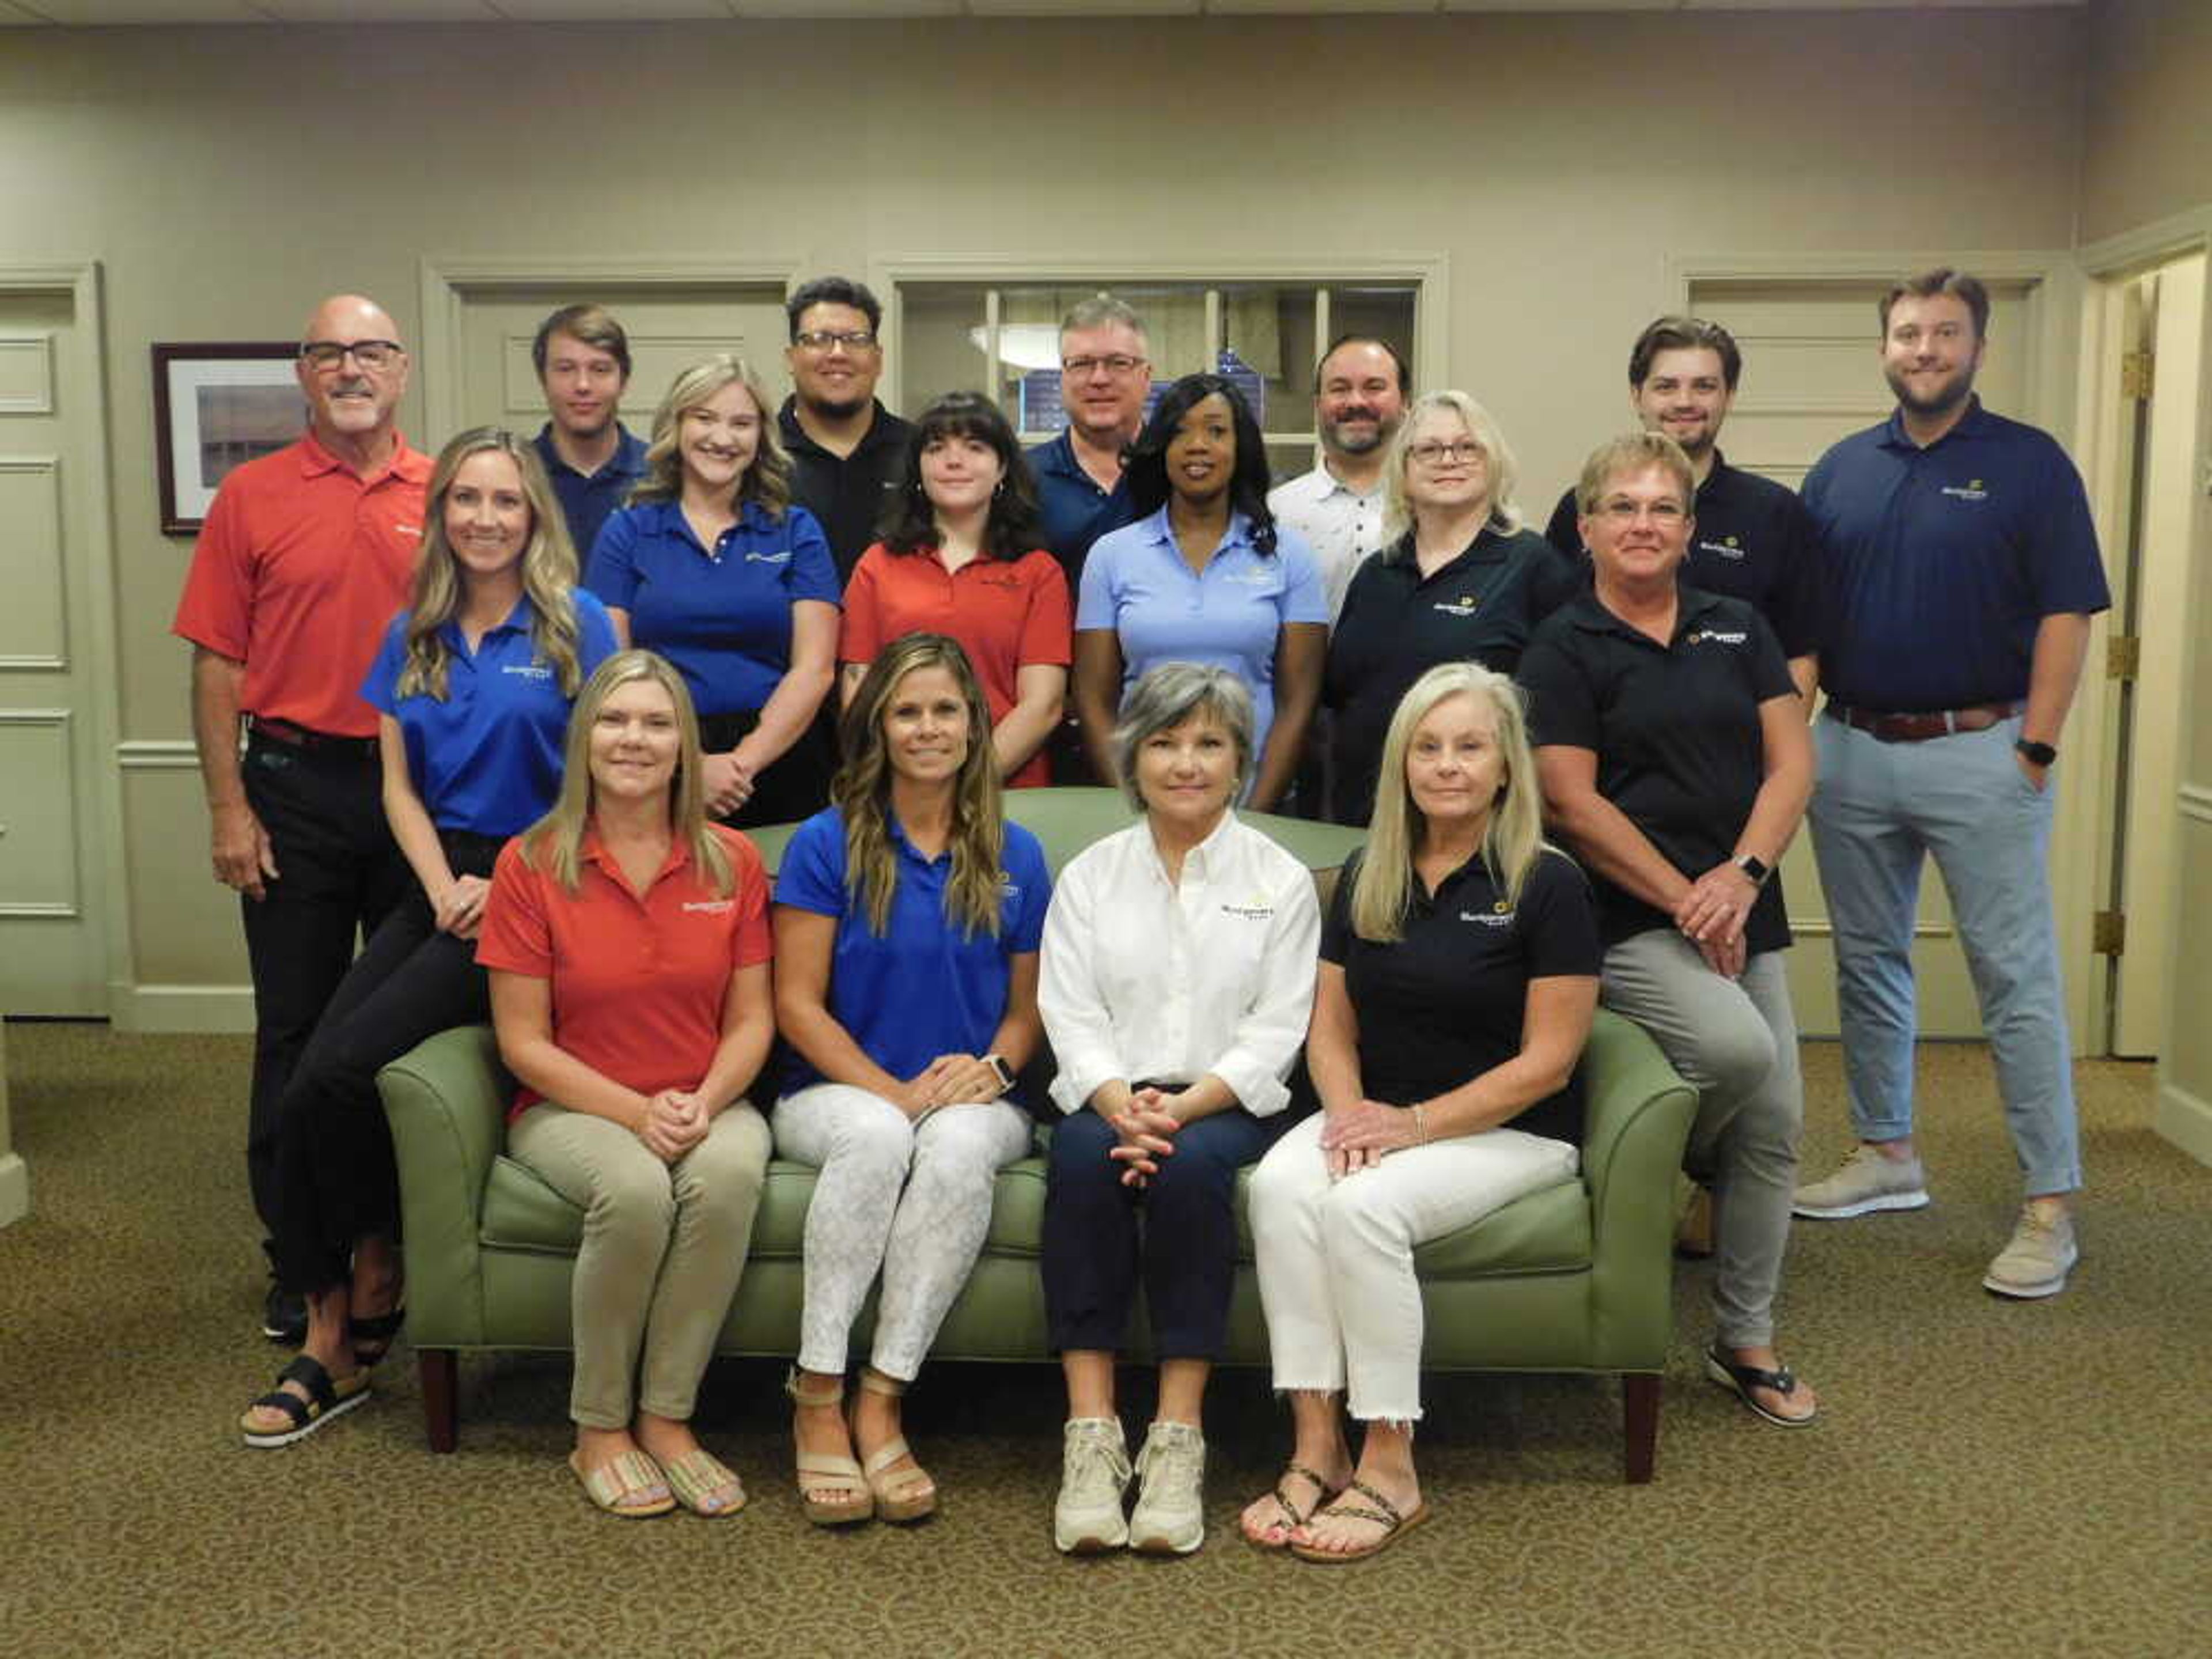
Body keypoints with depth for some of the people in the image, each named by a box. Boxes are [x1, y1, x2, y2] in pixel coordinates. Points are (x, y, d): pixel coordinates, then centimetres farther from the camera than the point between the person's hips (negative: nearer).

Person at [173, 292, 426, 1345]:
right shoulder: (252, 497, 1)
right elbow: (217, 663, -1)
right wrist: (228, 806, -7)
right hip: (295, 788, -1)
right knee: (296, 1025, 6)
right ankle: (299, 1258, 18)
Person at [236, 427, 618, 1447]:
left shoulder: (576, 625, -3)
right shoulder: (413, 635, 13)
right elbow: (400, 785, 11)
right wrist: (445, 889, -6)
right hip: (441, 888, 5)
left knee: (339, 1074, -19)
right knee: (313, 1080, -14)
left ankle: (371, 1284, 6)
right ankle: (332, 1338, -3)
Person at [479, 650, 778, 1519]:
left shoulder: (731, 862, 2)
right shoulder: (530, 863, -4)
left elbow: (751, 1020, 4)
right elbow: (524, 1041, -5)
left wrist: (703, 1103, -15)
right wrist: (637, 1113, -17)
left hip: (705, 1106, 2)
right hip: (571, 1107, -2)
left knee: (730, 1172, -33)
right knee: (635, 1188, -34)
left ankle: (667, 1417, -15)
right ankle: (599, 1430, -11)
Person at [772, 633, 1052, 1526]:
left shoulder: (1015, 856, 9)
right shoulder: (827, 843, 1)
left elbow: (1027, 1008, 13)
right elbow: (797, 1004, -3)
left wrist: (991, 1068, -10)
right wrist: (892, 1090, -15)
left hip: (972, 1098, 2)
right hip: (836, 1092, -1)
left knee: (958, 1143, -35)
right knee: (877, 1134, -37)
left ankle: (880, 1403, -26)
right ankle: (816, 1398, -27)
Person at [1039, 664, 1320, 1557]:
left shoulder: (1281, 879, 8)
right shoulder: (1090, 874, 13)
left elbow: (1275, 1030, -1)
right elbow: (1071, 1016, 3)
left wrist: (1184, 1107, -17)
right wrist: (1120, 1103, -18)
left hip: (1229, 1105, -1)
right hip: (1109, 1099, 1)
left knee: (1191, 1163, -34)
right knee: (1083, 1158, -32)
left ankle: (1178, 1440, -29)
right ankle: (1091, 1435, -30)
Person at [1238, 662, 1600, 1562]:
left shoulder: (1547, 884, -7)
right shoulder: (1367, 875, 10)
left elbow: (1546, 1062, -10)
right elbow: (1330, 1024, 11)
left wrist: (1416, 1123, -17)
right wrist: (1348, 1108, -10)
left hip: (1512, 1132, -5)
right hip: (1378, 1117, 5)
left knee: (1365, 1204, -32)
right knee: (1281, 1182, -28)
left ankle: (1390, 1472, -20)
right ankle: (1315, 1447, -24)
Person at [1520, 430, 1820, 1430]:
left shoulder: (1737, 629, 14)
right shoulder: (1564, 651, 1)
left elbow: (1792, 761, 7)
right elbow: (1573, 802, -8)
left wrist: (1741, 875, -10)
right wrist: (1683, 900, -13)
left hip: (1743, 912, 5)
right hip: (1628, 923, -5)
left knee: (1775, 1124, 2)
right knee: (1738, 1046, -30)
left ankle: (1744, 1343, 19)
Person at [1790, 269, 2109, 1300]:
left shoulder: (2030, 464, -2)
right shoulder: (1841, 470, 10)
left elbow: (2065, 613, -6)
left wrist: (2036, 748, -12)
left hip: (1977, 753, -4)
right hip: (1850, 751, 5)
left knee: (2017, 979, -3)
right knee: (1868, 963, 13)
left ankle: (2051, 1205, 2)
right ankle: (1886, 1155, 28)